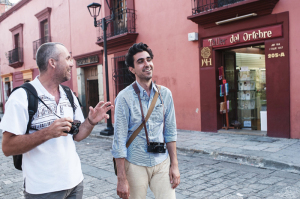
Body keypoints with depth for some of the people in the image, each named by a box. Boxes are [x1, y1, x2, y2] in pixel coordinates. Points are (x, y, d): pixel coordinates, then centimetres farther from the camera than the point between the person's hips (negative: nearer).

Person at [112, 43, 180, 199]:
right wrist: (121, 178, -10)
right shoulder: (125, 97, -11)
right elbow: (119, 140, -10)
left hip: (162, 163, 3)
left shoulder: (165, 94, 1)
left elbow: (170, 131, 6)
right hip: (135, 165, -3)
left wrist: (174, 165, 4)